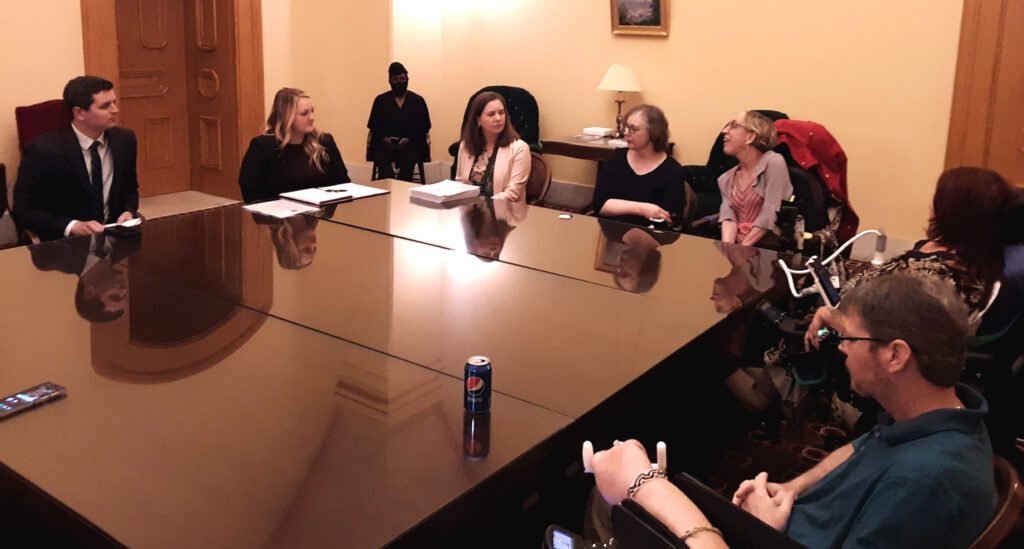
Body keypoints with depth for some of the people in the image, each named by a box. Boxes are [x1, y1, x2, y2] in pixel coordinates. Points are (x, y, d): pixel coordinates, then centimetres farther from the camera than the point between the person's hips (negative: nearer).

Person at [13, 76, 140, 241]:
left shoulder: (124, 139, 0)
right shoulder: (43, 149, -13)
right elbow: (23, 211, -10)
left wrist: (129, 211, -7)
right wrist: (73, 226, -23)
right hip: (66, 241, -3)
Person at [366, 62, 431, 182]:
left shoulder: (418, 101, 11)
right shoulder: (380, 100, 13)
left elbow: (423, 128, 7)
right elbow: (373, 127, 11)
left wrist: (409, 139, -9)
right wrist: (383, 138, -8)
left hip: (410, 144, -1)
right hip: (384, 143, 1)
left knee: (407, 161, -35)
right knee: (383, 161, -34)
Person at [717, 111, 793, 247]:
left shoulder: (773, 162, -2)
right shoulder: (726, 179, 15)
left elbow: (769, 216, -9)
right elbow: (728, 217, 2)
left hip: (767, 247, -5)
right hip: (736, 247, 5)